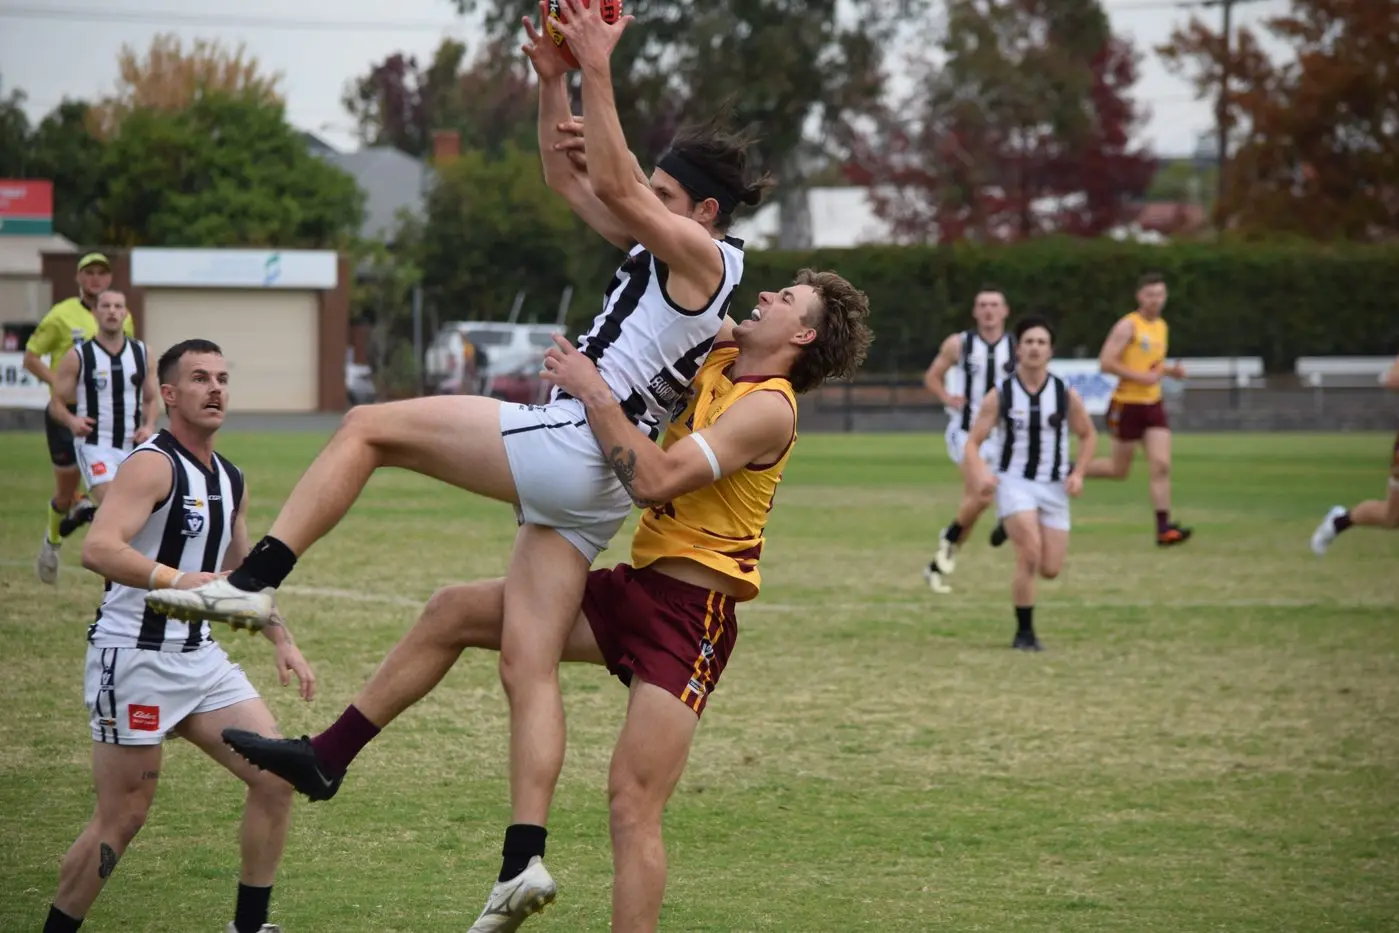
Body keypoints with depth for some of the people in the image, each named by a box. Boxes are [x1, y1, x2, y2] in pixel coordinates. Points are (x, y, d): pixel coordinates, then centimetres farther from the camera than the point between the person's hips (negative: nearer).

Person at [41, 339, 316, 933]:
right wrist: (176, 581, -39)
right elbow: (98, 549, -29)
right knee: (122, 820, -4)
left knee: (277, 777, -1)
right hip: (133, 657, -8)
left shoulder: (230, 481, 13)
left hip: (200, 657, 8)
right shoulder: (153, 465, -14)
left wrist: (282, 642, 22)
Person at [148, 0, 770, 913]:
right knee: (529, 670, 3)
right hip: (590, 487, 10)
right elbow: (572, 180, 27)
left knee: (368, 426, -6)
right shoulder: (661, 253, 23)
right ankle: (523, 861, -6)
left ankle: (255, 581, -14)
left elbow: (615, 186, -18)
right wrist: (553, 80, 17)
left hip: (572, 440, -10)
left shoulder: (704, 257, -5)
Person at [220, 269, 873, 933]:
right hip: (634, 586, 10)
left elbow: (656, 479, -26)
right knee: (452, 612, 11)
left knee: (632, 803, -18)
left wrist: (593, 392, -22)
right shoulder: (719, 361, 11)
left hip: (688, 617, -10)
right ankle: (326, 759, 18)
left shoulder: (768, 407, -15)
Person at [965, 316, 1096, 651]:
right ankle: (1025, 633, -7)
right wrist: (981, 472, -24)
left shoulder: (1066, 395, -2)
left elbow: (1088, 435, 13)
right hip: (1014, 482, -3)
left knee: (1050, 570, 1)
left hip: (1054, 486, 3)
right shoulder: (999, 396, -6)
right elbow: (973, 442, -4)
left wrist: (1078, 473, -3)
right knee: (1030, 555, -22)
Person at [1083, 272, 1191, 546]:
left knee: (1161, 466, -7)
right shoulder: (1128, 326, -11)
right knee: (1119, 470, 4)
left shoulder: (1161, 326, 13)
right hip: (1127, 406, -6)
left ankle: (1164, 528, -8)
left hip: (1153, 405, 6)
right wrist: (1141, 377, -22)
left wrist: (1170, 370, 7)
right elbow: (1106, 362, -18)